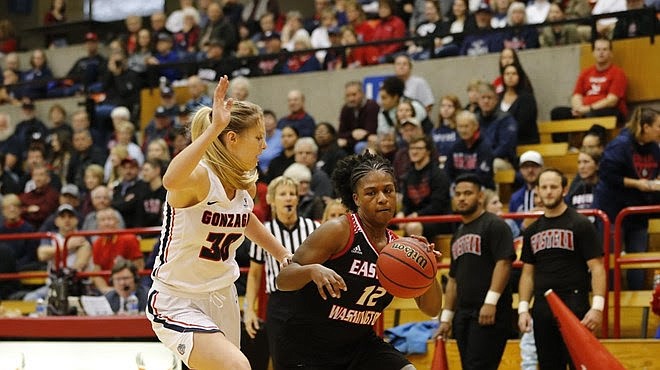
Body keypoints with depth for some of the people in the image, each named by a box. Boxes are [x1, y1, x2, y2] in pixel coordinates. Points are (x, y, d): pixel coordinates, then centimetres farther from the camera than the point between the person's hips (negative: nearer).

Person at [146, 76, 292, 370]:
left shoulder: (246, 185, 2)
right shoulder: (199, 177, -22)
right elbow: (171, 181, -49)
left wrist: (285, 256, 24)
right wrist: (214, 129, -53)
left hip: (221, 298, 8)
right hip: (177, 302, -8)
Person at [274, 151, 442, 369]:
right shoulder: (339, 231, -15)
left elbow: (431, 309, 4)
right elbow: (283, 280, -16)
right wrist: (313, 270, -38)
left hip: (359, 344, 5)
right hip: (306, 350, -5)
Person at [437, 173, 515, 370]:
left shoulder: (494, 225, -5)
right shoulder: (458, 234, 21)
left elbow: (504, 263, -15)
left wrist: (491, 301, -22)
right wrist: (446, 316, 19)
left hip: (489, 313, -8)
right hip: (463, 315, 8)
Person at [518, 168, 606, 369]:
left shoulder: (580, 225, -2)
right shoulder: (532, 231, 14)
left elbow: (597, 268, -7)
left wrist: (597, 307, -17)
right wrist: (523, 308, 6)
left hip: (575, 307, -5)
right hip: (542, 311, 5)